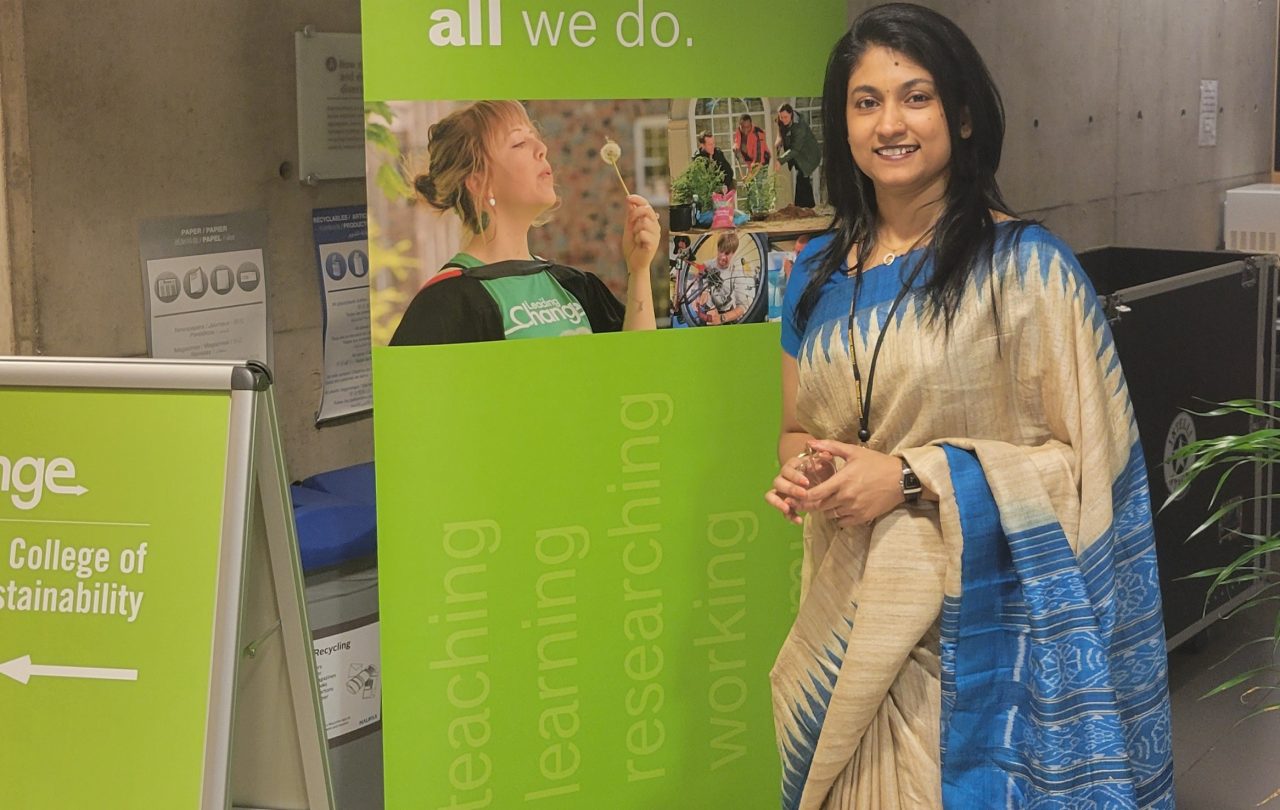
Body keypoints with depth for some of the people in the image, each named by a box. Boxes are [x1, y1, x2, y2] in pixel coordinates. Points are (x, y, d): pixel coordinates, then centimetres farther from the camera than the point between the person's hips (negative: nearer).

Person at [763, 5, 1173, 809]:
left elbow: (1085, 460, -10)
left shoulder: (1025, 266, -9)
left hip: (974, 635, -5)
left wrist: (912, 477, -17)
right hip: (848, 623, 5)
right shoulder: (820, 269, 7)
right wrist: (801, 470, -5)